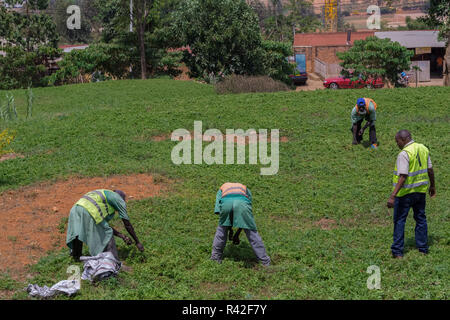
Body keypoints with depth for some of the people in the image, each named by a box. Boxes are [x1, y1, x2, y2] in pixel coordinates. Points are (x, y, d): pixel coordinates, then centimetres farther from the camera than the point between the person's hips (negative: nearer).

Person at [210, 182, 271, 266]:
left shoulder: (222, 189, 42)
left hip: (225, 202, 0)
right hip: (242, 202, 0)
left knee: (222, 229, 25)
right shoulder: (245, 189, 42)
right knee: (251, 232, 11)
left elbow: (218, 211, 28)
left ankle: (215, 257, 28)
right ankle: (264, 260, 14)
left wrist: (230, 229, 31)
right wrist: (237, 234, 34)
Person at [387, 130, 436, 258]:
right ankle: (423, 248, 25)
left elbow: (403, 177, -26)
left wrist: (393, 196, -28)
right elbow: (430, 170, 10)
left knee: (399, 220, 3)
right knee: (420, 218, 18)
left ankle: (397, 251, 5)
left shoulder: (404, 154, -20)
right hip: (421, 190, 7)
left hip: (406, 192, -7)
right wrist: (432, 186, 23)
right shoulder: (423, 149, 4)